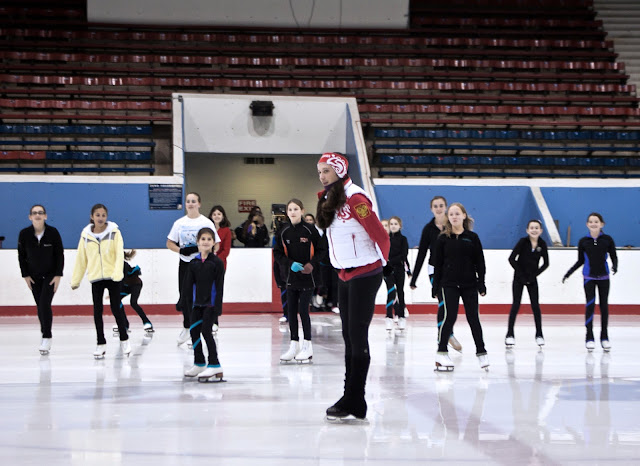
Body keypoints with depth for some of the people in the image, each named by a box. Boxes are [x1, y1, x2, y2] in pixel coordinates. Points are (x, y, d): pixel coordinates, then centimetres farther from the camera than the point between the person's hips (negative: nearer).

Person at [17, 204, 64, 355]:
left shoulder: (53, 232, -15)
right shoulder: (24, 234, -10)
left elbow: (60, 255, -7)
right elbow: (21, 256, 1)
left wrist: (58, 275, -10)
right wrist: (25, 275, -1)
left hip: (51, 275, -3)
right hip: (34, 276, 3)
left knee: (45, 304, -14)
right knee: (40, 306, 7)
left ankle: (46, 338, -11)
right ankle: (45, 334, 20)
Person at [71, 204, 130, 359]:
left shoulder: (114, 232, -2)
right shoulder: (86, 235, 4)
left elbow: (119, 254, -9)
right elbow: (81, 258, 10)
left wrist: (117, 274, -22)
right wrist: (75, 280, 12)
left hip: (112, 277, -2)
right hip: (96, 278, 2)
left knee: (116, 308, 0)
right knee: (97, 311, 4)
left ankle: (124, 340, 15)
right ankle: (101, 344, 13)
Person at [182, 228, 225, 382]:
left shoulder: (216, 262, -7)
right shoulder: (194, 262, 6)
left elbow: (219, 285, -8)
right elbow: (188, 284, 10)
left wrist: (217, 305, -13)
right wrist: (187, 302, 6)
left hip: (210, 303, -6)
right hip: (197, 303, 6)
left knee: (206, 331, -11)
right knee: (194, 331, 9)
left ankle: (214, 365, -7)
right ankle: (199, 364, 24)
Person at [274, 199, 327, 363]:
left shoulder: (310, 230, -6)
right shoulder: (283, 231, 3)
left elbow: (321, 251, -2)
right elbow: (278, 253, 5)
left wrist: (312, 264, -18)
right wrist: (290, 264, -12)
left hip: (307, 276, -4)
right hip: (291, 276, 4)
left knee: (303, 310, -5)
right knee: (291, 310, 6)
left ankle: (307, 347, 3)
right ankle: (294, 345, 14)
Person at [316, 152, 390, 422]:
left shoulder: (354, 199, -18)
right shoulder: (328, 199, 11)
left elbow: (380, 235, -17)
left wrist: (381, 261, -2)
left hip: (364, 275, -9)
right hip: (345, 275, 9)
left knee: (357, 337, -7)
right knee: (349, 337, 9)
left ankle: (354, 404, -4)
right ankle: (352, 401, 14)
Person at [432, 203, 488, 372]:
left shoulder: (472, 238, 3)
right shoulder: (443, 239, 2)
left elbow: (480, 262, 5)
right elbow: (438, 264, 4)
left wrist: (481, 283, -1)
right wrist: (435, 286, 0)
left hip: (469, 284, 1)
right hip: (449, 284, -1)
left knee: (473, 318, 4)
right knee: (450, 316, -9)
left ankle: (481, 352, 13)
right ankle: (441, 353, -1)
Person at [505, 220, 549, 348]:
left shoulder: (542, 244, -4)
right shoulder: (523, 242, -12)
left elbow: (546, 263, 4)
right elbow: (512, 259, -12)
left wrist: (535, 274, -4)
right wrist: (521, 273, -12)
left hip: (532, 279, 2)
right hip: (519, 278, -2)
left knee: (535, 306, 0)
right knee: (516, 305, -3)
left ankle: (539, 335, 8)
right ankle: (510, 334, 2)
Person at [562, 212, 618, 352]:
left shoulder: (607, 240, -3)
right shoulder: (583, 241, -1)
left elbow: (614, 257, 1)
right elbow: (580, 261, 7)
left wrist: (614, 266, -19)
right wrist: (568, 273, 2)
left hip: (603, 277, 0)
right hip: (589, 277, 0)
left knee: (604, 305, 6)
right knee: (590, 305, -7)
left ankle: (604, 337, 16)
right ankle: (589, 338, -2)